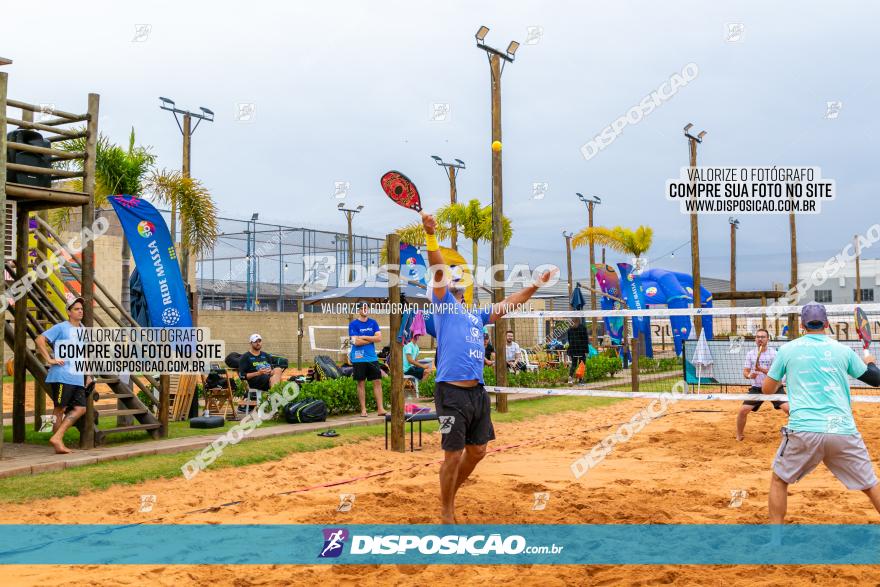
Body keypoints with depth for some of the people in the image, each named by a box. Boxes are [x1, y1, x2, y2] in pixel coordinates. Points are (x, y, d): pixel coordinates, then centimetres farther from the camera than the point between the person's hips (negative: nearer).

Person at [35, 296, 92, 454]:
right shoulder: (61, 327, -2)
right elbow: (40, 340, -10)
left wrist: (88, 375, 21)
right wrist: (50, 359, -15)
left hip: (78, 378, 7)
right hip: (61, 376, -7)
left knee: (80, 408, -1)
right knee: (60, 409, -3)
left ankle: (57, 437, 3)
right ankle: (58, 443, 2)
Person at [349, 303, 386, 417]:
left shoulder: (373, 323, 9)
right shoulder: (353, 324, -2)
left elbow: (379, 338, -1)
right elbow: (356, 341, -13)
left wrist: (364, 337, -9)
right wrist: (372, 339, -5)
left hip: (372, 357, 4)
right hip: (359, 359, -3)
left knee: (377, 382, 0)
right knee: (361, 383, 1)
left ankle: (380, 408, 2)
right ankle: (363, 410, 8)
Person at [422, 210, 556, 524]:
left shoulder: (476, 315, 21)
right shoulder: (443, 306, 3)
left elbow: (507, 304, 29)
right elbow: (438, 272, -11)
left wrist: (536, 285, 29)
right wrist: (431, 236, -24)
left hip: (477, 391, 7)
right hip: (452, 392, -7)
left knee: (477, 451, 14)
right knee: (454, 454, -2)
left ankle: (451, 492, 36)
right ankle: (446, 510, 16)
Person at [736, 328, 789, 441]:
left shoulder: (774, 353, -8)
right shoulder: (750, 354, 2)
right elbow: (745, 371, 1)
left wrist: (762, 369, -31)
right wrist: (749, 375, -23)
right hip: (756, 388, 2)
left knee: (788, 408, -18)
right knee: (742, 410, -8)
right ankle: (739, 435, 12)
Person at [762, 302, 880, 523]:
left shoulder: (787, 349, 7)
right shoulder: (843, 350, 9)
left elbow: (767, 389, 13)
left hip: (803, 431, -1)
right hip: (843, 431, 1)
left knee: (779, 480, 17)